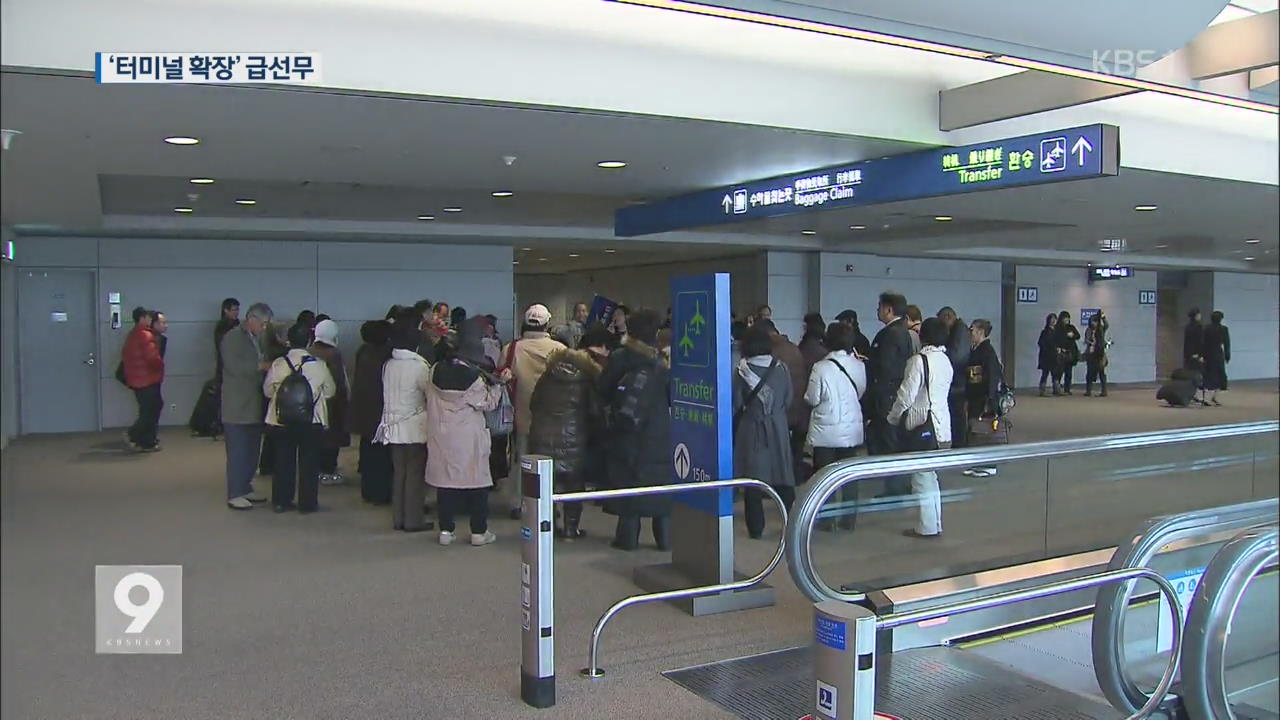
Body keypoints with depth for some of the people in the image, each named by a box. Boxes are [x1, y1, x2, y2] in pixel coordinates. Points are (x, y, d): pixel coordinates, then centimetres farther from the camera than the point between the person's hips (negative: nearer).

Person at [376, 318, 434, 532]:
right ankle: (414, 520, 7)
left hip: (394, 427, 6)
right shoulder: (419, 366, -16)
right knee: (416, 474, 2)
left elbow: (387, 394, 10)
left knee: (399, 473, 13)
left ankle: (398, 518, 19)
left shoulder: (388, 365, 2)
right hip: (415, 428, -6)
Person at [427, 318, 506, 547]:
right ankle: (479, 532, 11)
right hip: (469, 438, -5)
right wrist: (497, 384, 2)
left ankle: (446, 530, 15)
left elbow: (429, 397, 12)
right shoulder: (472, 376, -16)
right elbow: (488, 403, -8)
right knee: (476, 482, 6)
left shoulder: (436, 371, -1)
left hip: (441, 436, 5)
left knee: (445, 478, 11)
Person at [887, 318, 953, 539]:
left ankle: (928, 527, 9)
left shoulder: (919, 360, -16)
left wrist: (893, 417, 3)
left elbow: (906, 395, -14)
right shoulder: (945, 360, 7)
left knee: (922, 477, 2)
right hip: (942, 422, 8)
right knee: (930, 475, 16)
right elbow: (942, 392, 12)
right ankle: (935, 524, 23)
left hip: (923, 424, -8)